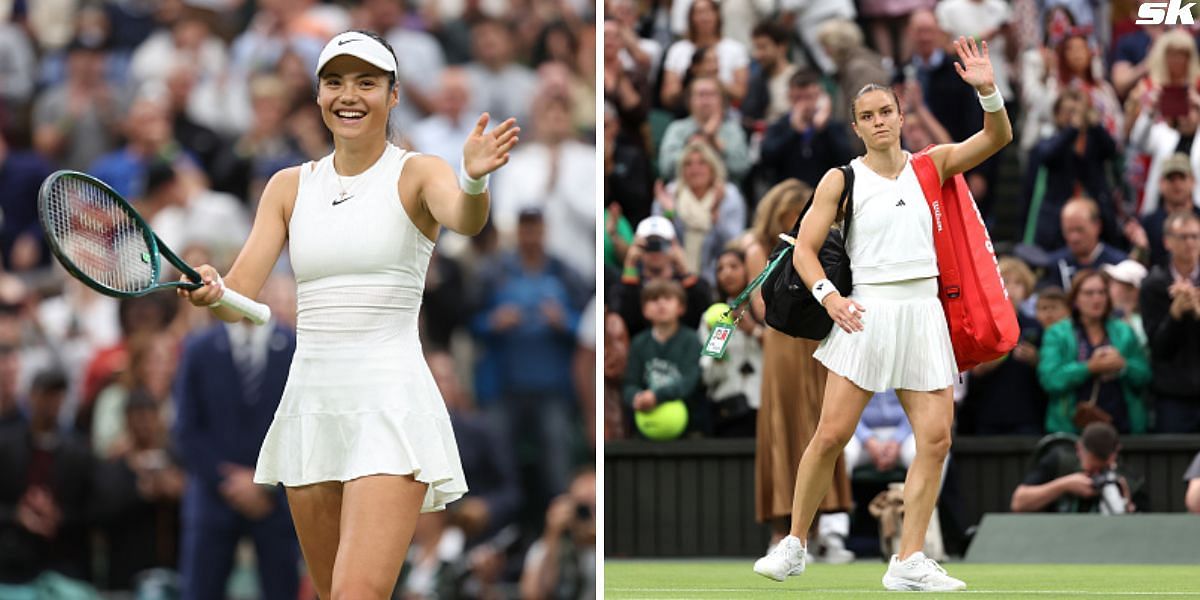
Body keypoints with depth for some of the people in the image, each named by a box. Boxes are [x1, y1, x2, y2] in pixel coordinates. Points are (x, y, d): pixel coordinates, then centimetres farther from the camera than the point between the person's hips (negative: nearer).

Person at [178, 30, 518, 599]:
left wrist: (474, 180, -48)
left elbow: (463, 219, -24)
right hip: (310, 406, 5)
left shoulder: (416, 175, -1)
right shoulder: (289, 186, 12)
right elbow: (239, 297, 5)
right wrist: (211, 291, -19)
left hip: (390, 404, -5)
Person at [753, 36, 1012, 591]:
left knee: (936, 438, -6)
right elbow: (804, 248, 3)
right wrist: (828, 296, -14)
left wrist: (988, 91, -13)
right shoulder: (841, 180, 5)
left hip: (923, 312, 3)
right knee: (832, 434, -9)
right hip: (868, 312, -3)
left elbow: (997, 138, 5)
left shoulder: (929, 165, 12)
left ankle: (908, 563, -2)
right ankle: (795, 544, 6)